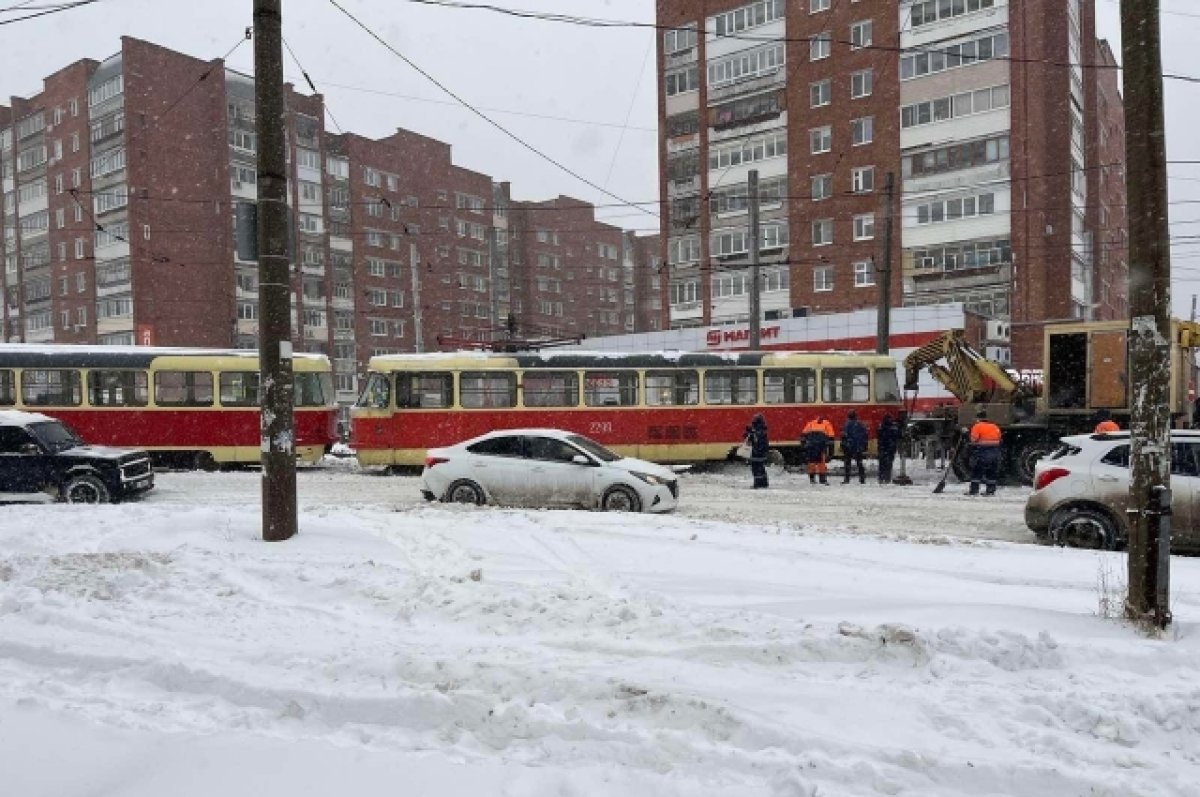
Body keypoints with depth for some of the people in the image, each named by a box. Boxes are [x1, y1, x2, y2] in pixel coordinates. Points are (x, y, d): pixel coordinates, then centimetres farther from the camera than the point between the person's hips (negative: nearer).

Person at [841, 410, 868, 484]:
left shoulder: (847, 425, -9)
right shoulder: (860, 424, 4)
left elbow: (844, 436, -12)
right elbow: (865, 435, 9)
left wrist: (843, 446, -5)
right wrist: (864, 447, 16)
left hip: (849, 447, -4)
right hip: (859, 448, 4)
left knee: (847, 463, 3)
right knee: (859, 463, 11)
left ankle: (847, 479, -1)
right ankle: (862, 479, 9)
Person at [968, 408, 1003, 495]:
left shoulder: (977, 427, -6)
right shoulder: (995, 427, 14)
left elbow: (974, 439, -13)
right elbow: (999, 439, 13)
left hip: (982, 452, -6)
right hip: (995, 452, 6)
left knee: (976, 471, 1)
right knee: (991, 472, 13)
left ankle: (974, 490, -1)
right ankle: (991, 490, 14)